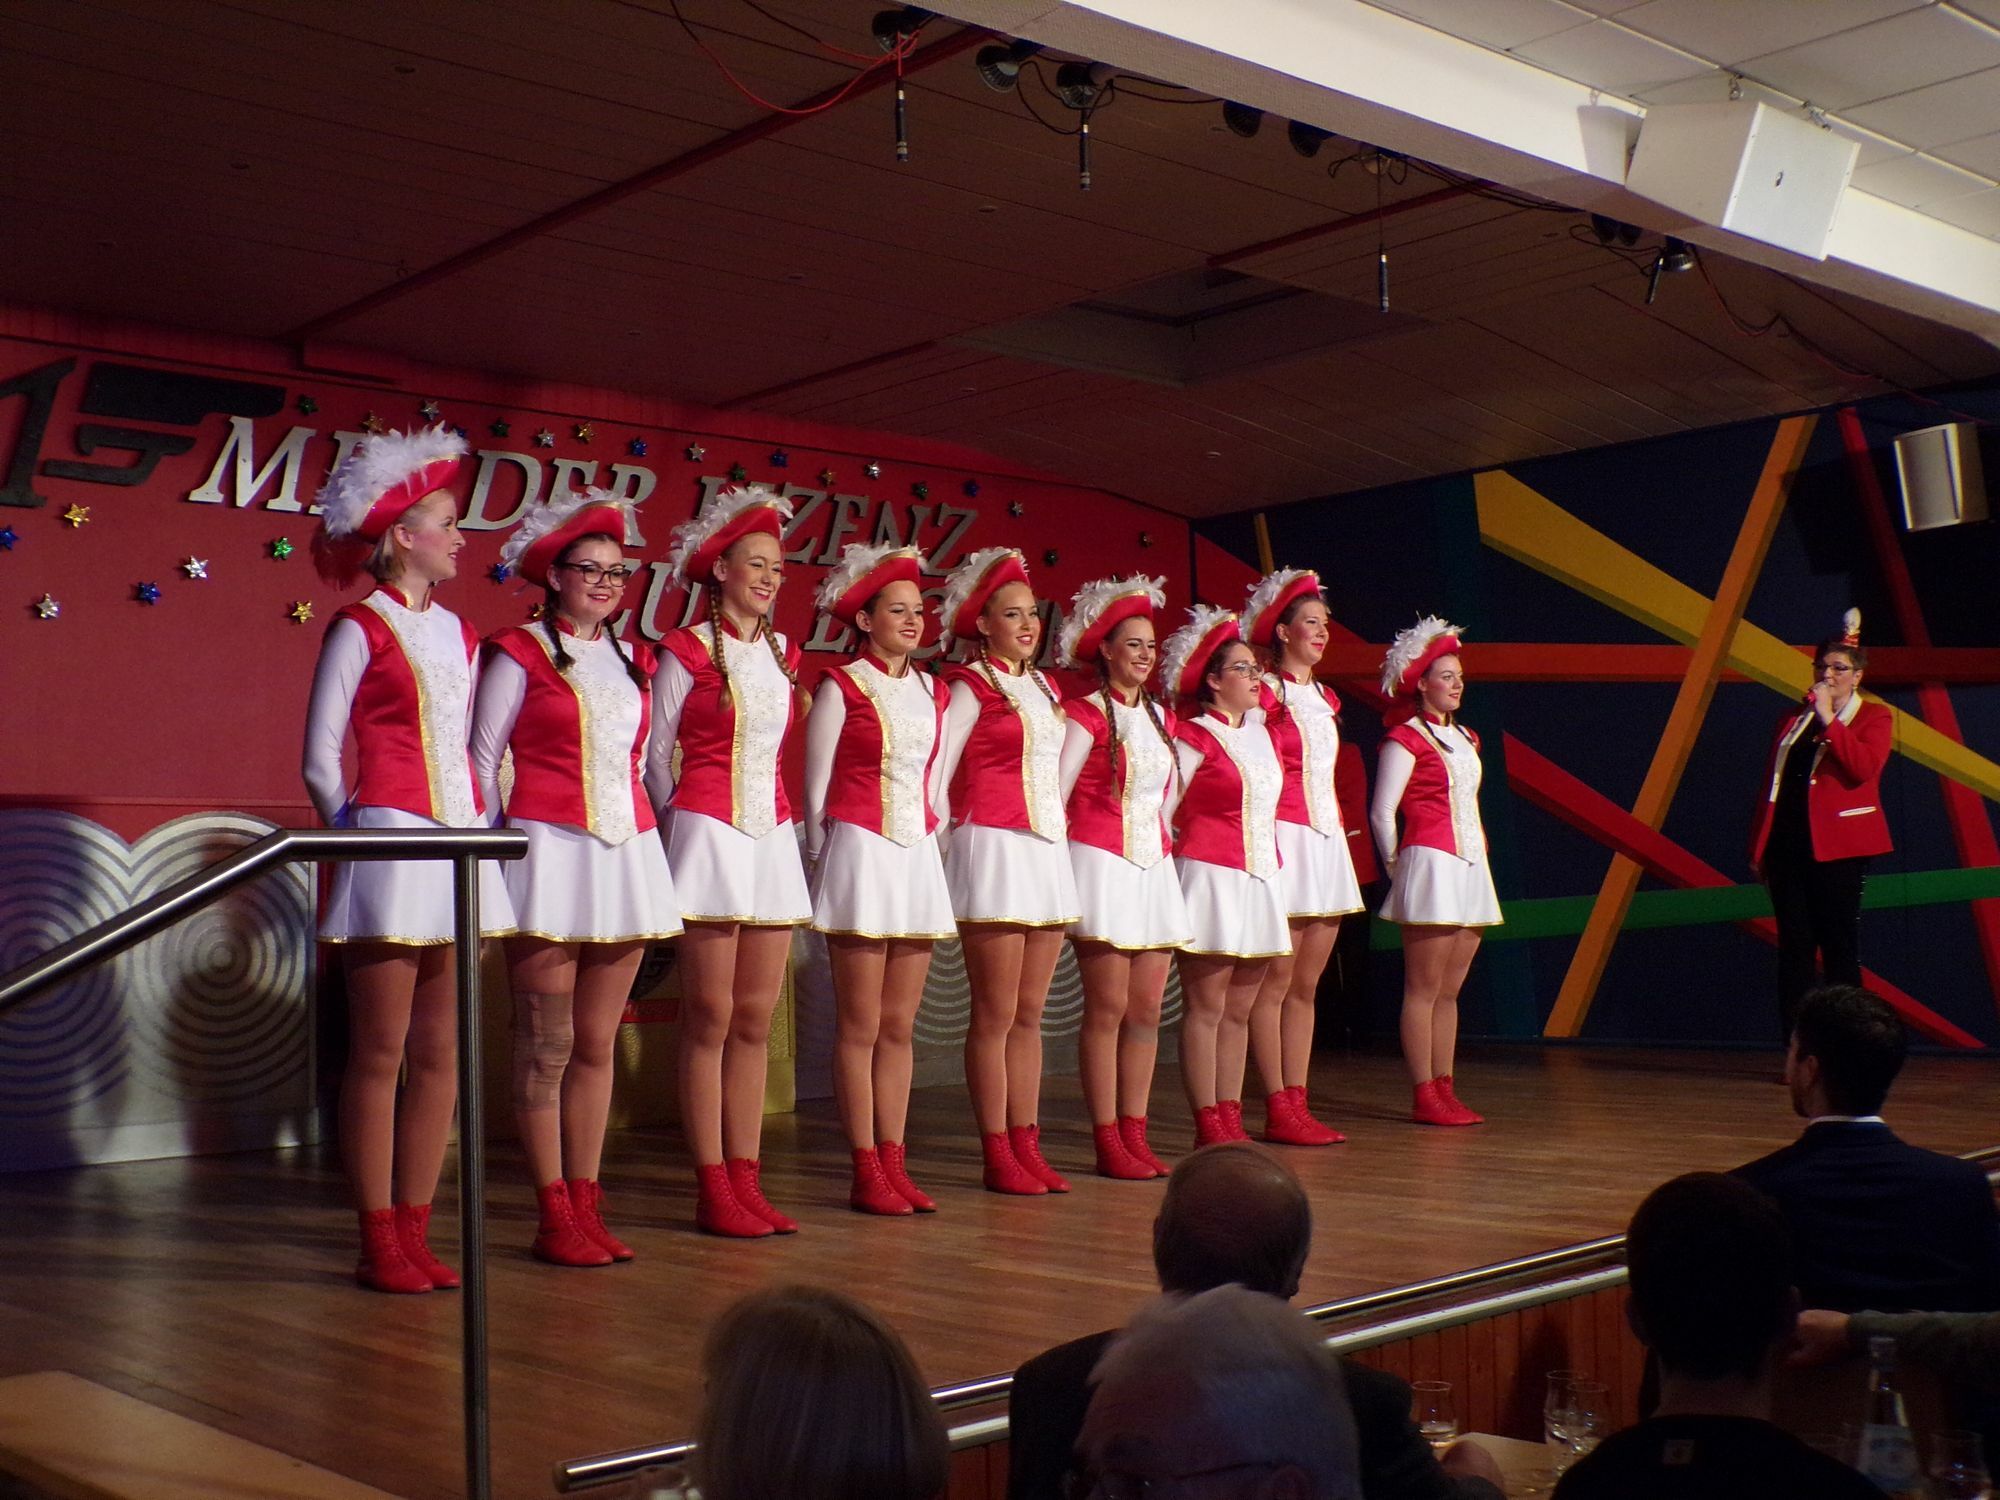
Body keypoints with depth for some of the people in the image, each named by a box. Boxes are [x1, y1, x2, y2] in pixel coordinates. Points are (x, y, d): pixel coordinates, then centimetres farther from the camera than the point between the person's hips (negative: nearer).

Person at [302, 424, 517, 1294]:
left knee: (440, 1052, 7)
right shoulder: (360, 629, -3)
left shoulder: (458, 633, 16)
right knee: (379, 1055, -1)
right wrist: (357, 831, -3)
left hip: (459, 848, 7)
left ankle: (414, 1231, 14)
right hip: (392, 847, -6)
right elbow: (320, 758, -4)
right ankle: (379, 1244, 5)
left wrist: (484, 823, 7)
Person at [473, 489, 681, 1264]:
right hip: (549, 850, -5)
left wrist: (647, 826, 11)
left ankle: (587, 1204, 13)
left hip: (627, 855, 5)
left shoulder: (633, 662, 16)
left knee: (597, 1042, 8)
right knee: (548, 1044, -4)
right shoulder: (519, 653, 0)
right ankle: (554, 1216, 3)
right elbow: (483, 756, 1)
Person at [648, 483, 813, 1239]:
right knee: (710, 1019, -4)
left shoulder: (782, 656, 13)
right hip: (708, 832, -6)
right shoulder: (687, 651, -3)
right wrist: (683, 823, 5)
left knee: (756, 1019, 6)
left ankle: (746, 1182, 11)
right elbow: (656, 756, 1)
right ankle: (712, 1189, 1)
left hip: (772, 837, 6)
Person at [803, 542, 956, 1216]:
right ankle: (866, 1172, 2)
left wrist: (930, 842, 13)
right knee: (860, 1027, -2)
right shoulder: (841, 686, -4)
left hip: (918, 858, 6)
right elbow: (817, 785, -1)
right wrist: (824, 857, 0)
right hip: (860, 855, -5)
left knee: (899, 1025, 7)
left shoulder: (932, 691, 12)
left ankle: (894, 1165, 12)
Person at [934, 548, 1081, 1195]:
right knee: (996, 1015, -3)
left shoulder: (1044, 688, 16)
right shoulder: (971, 686, -5)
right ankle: (997, 1156, 2)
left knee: (1030, 1013, 8)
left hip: (1048, 850, 7)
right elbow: (934, 774, -7)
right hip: (994, 849, -7)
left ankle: (1027, 1147, 12)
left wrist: (1059, 837, 14)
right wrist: (948, 846, -6)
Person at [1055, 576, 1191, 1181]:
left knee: (1147, 1008, 5)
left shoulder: (1160, 717, 14)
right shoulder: (1086, 713, -6)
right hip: (1101, 864, -6)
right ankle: (1107, 1142, 1)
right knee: (1107, 1008, -5)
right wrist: (1055, 867, -9)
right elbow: (1055, 791, -7)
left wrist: (1163, 844, 16)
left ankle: (1135, 1134, 12)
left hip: (1153, 866, 6)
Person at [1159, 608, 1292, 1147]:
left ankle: (1231, 1122, 12)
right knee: (1206, 1009, -5)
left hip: (1261, 881, 7)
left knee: (1239, 1011, 8)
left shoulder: (1260, 734, 15)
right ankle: (1209, 1130, -2)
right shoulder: (1193, 737, -7)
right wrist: (1188, 850, -2)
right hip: (1211, 879, -7)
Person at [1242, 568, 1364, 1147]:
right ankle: (1278, 1111, -3)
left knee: (1307, 984, 8)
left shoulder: (1325, 699, 18)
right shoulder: (1266, 694, -6)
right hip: (1284, 841, -8)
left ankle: (1297, 1106, 11)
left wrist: (1338, 832, 14)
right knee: (1277, 982, -5)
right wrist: (1264, 846, -18)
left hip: (1327, 842, 8)